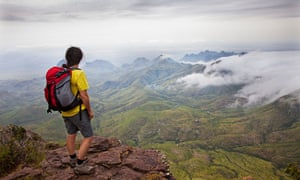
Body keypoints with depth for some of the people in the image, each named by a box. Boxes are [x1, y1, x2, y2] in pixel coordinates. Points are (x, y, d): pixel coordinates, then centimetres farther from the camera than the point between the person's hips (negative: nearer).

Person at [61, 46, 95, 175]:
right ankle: (80, 165, 9)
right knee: (88, 137, 5)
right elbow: (84, 96, -23)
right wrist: (90, 111, -10)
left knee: (71, 134, 23)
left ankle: (73, 159, 38)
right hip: (78, 111, -8)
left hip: (65, 111, 8)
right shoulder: (79, 74, -24)